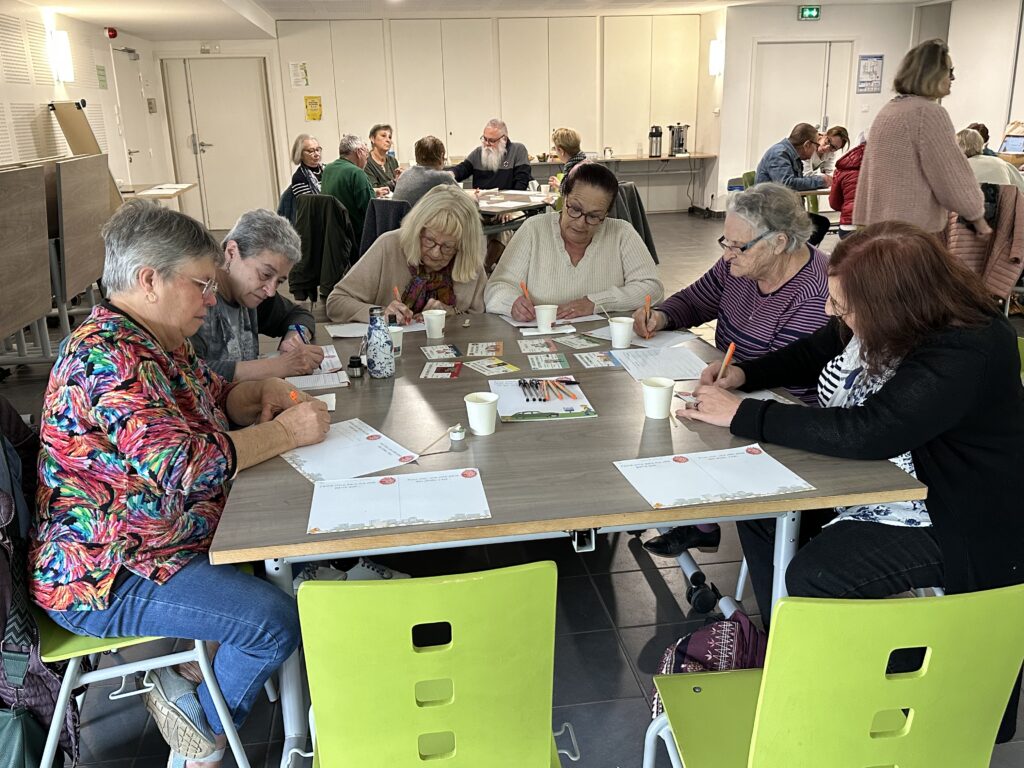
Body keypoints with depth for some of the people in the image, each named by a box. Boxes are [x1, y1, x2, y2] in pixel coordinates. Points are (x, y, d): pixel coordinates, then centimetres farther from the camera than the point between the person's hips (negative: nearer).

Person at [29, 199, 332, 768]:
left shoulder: (160, 341, 7)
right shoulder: (108, 357, -26)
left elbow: (213, 398, 20)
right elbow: (183, 465, -35)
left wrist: (264, 394, -2)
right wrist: (286, 432, -24)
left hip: (162, 539, 10)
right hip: (106, 578, -10)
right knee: (276, 619, -17)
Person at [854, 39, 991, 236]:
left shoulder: (887, 111, 16)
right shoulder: (929, 112, -11)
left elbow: (868, 172, 20)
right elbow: (952, 173, -10)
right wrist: (978, 219, 2)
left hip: (877, 222, 9)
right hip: (914, 228, -9)